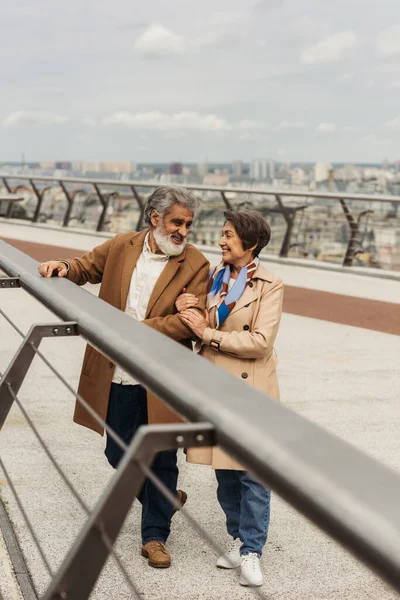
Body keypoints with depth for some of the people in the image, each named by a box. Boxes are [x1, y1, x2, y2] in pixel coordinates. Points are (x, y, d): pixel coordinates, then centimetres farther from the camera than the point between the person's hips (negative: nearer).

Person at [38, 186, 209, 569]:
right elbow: (87, 267, 20)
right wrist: (64, 268, -3)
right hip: (118, 376, 4)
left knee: (161, 458, 6)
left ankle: (154, 536, 24)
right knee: (118, 454, 14)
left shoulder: (195, 266, -7)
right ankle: (165, 500, 40)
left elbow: (191, 322, -17)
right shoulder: (121, 246, 3)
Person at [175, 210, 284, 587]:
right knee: (224, 471, 13)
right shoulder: (214, 278, 8)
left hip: (249, 388, -5)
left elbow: (260, 341, -17)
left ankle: (251, 552, 10)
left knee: (252, 474, 0)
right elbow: (202, 329, 16)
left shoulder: (269, 286, -9)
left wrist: (208, 333, -16)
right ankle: (238, 539, 27)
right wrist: (185, 312, -6)